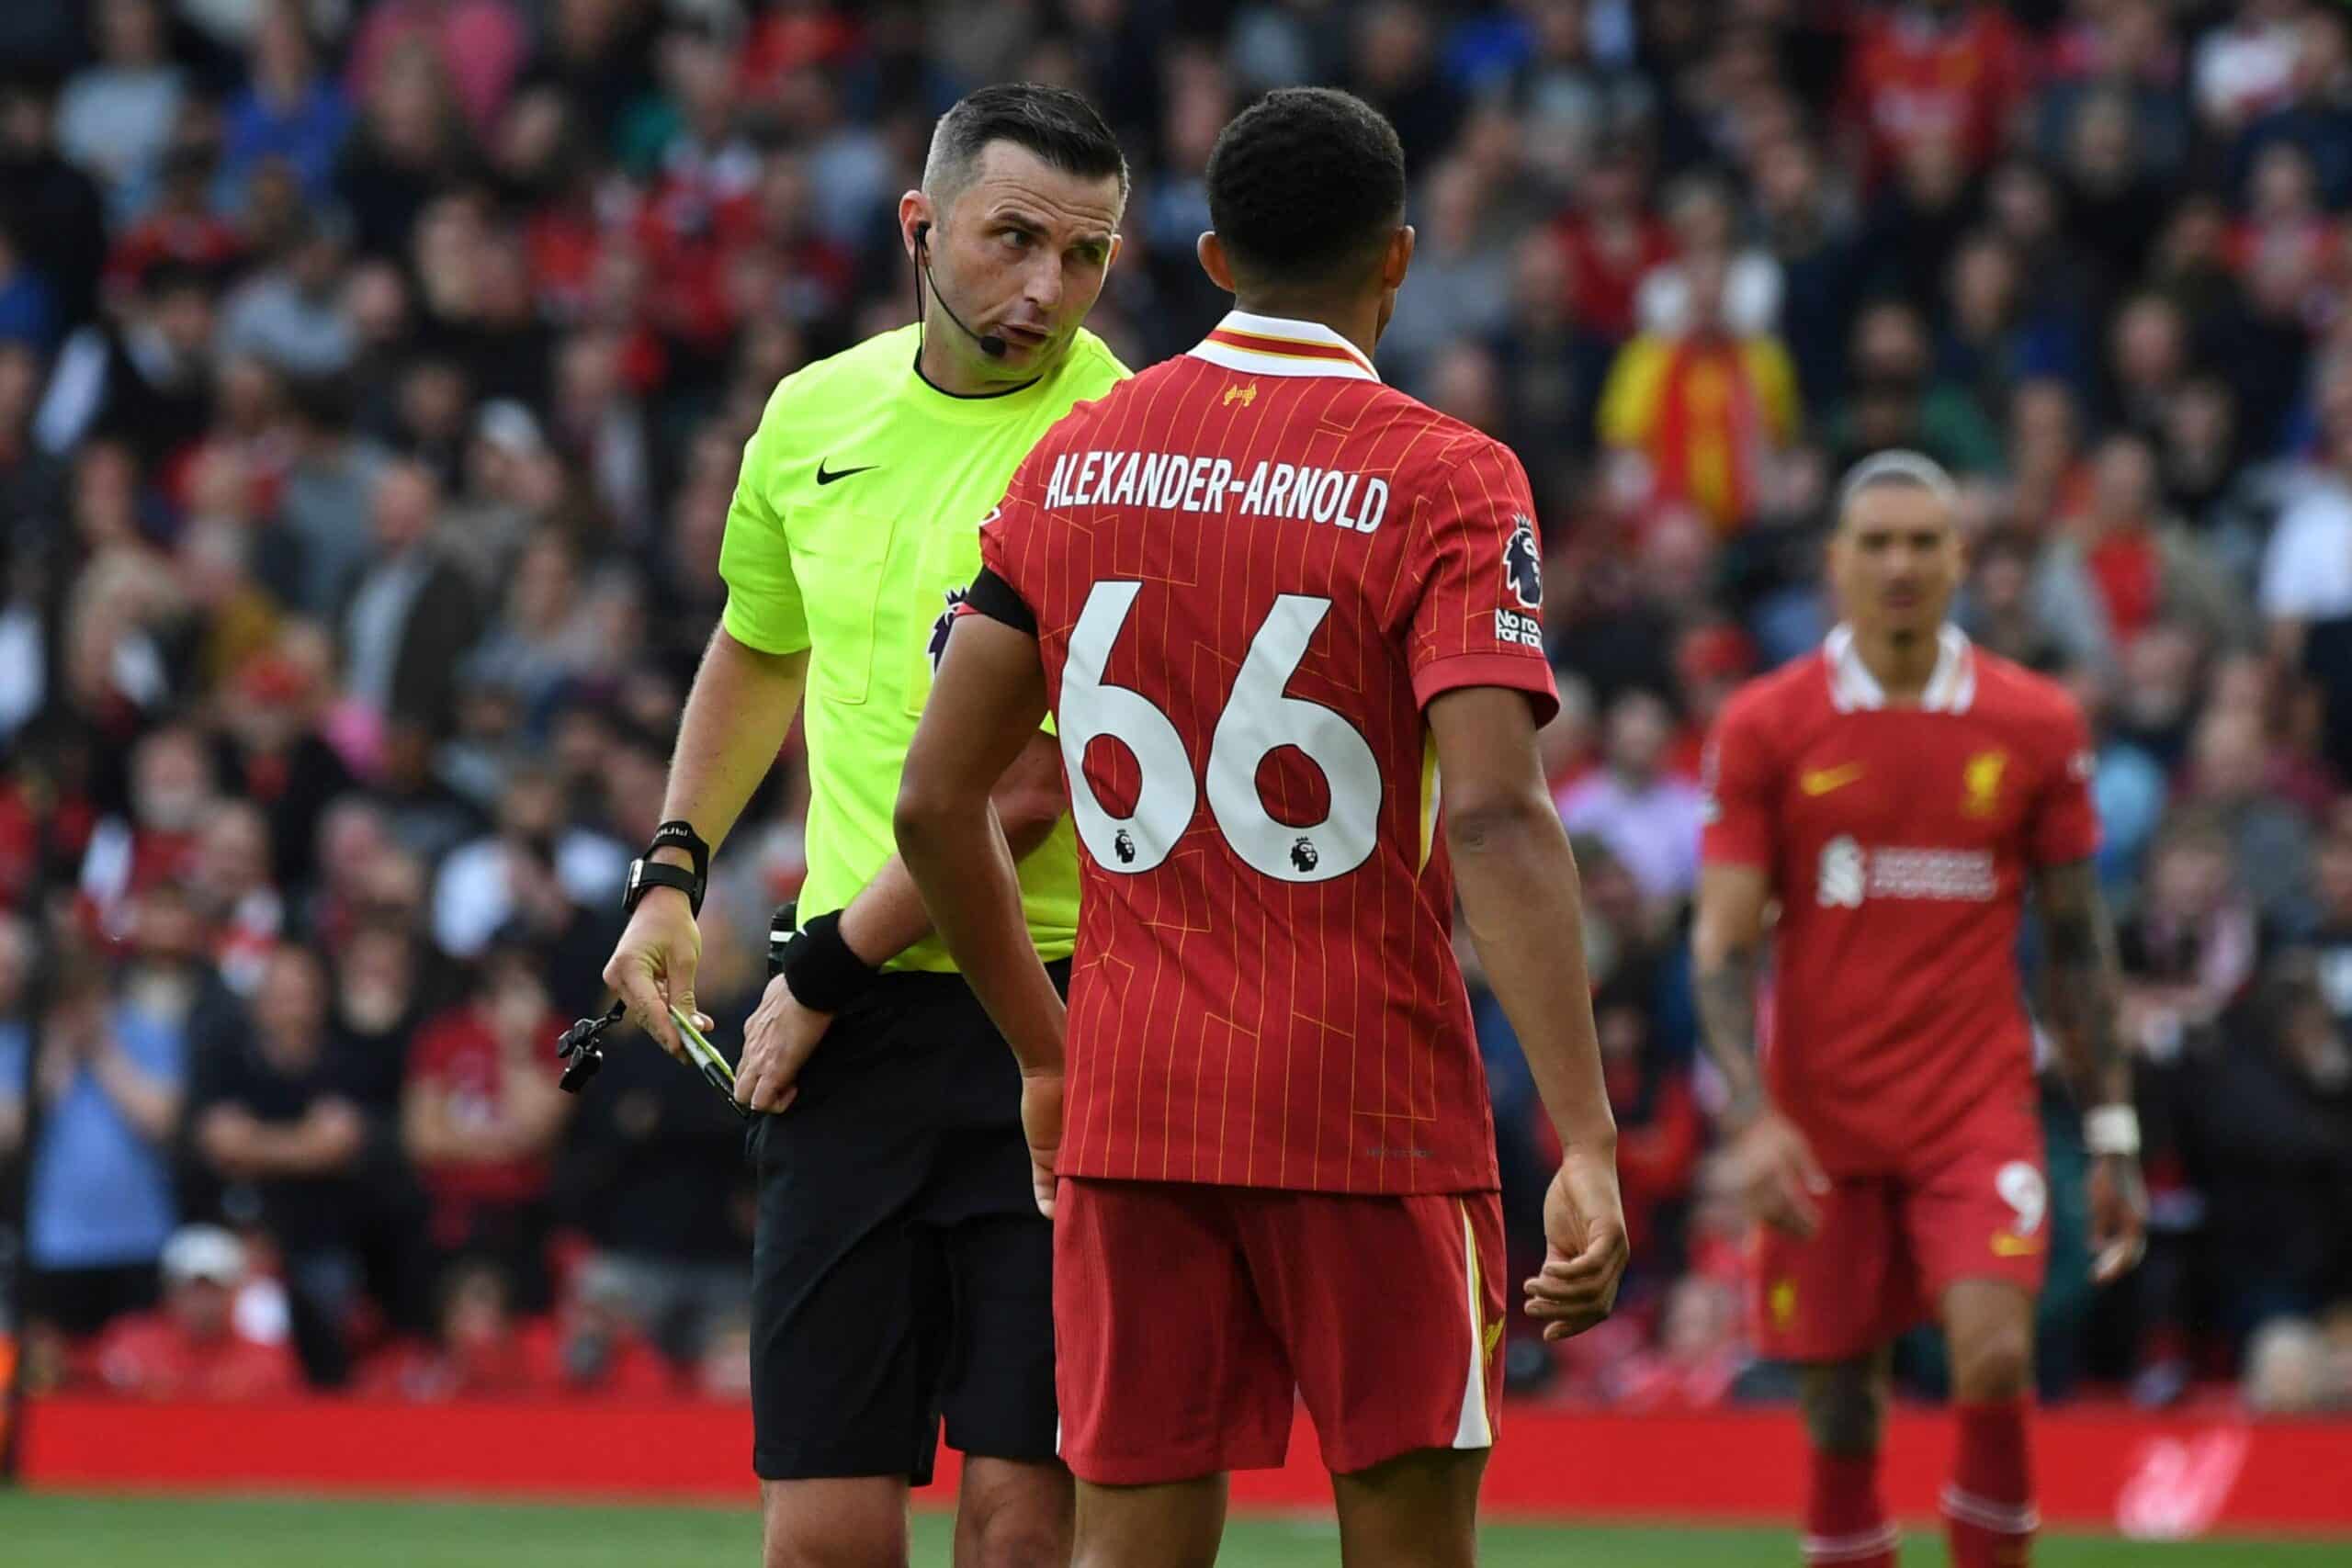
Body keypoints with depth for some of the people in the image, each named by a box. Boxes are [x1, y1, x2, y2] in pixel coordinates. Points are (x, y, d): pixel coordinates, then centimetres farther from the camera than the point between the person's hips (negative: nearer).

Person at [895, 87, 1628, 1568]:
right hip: (1370, 1110, -4)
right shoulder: (1446, 481, -7)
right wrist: (1588, 1143, -23)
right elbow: (1499, 817, -19)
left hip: (1128, 1107, 4)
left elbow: (936, 800, 9)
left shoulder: (1075, 461, 7)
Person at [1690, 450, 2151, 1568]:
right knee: (1840, 1411, 2)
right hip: (1822, 1127, 0)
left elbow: (2076, 940, 9)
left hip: (1979, 1112, 0)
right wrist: (1752, 1116, -16)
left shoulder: (2036, 727, 3)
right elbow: (1722, 943, -3)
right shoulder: (1764, 727, -1)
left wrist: (2111, 1136, 7)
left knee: (1995, 1358, -20)